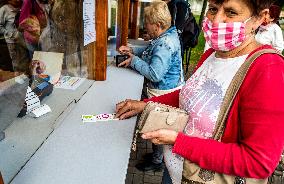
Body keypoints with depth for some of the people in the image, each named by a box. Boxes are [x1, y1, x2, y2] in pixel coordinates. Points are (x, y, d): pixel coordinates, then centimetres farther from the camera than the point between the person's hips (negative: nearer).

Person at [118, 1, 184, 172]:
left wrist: (134, 60, -19)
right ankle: (159, 155, 43)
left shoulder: (165, 44, -25)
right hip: (169, 89, 10)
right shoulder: (168, 35, 8)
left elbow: (155, 74, -30)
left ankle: (157, 161, 30)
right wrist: (132, 51, 7)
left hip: (164, 93, -10)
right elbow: (151, 55, 19)